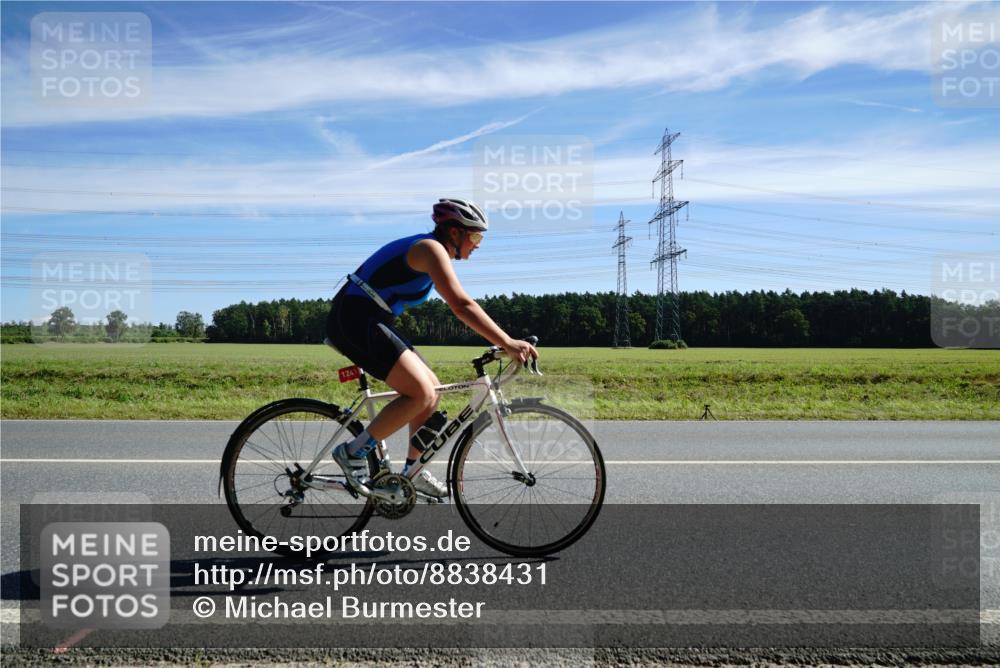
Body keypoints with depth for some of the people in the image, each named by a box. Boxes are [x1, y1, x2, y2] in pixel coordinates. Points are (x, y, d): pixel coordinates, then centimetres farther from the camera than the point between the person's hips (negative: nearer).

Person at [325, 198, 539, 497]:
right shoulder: (432, 248, -14)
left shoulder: (429, 251, 18)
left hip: (366, 321, 10)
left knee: (432, 388, 11)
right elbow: (462, 306, -25)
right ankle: (353, 452, -5)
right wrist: (508, 343, -28)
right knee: (421, 393, -17)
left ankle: (413, 471, 19)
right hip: (355, 319, -10)